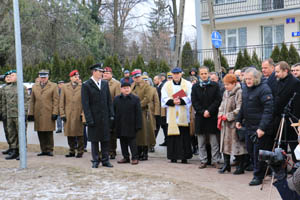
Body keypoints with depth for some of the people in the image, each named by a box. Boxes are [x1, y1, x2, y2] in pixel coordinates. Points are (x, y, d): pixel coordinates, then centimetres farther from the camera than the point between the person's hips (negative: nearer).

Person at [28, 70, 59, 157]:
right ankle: (43, 150, 11)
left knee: (49, 133, -1)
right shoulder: (34, 86, 15)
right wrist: (31, 113, 7)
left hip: (49, 114, -3)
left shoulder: (53, 86, 4)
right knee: (40, 133, 4)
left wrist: (55, 113, -8)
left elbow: (56, 101, -1)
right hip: (38, 114, 3)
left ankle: (49, 150, 6)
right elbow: (32, 101, 14)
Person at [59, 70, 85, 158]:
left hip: (79, 115, -2)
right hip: (68, 115, 2)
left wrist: (83, 114, -5)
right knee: (70, 134, 7)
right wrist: (62, 114, 1)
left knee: (80, 134, 0)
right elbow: (61, 102, 8)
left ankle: (80, 151, 9)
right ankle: (71, 151, 17)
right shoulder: (64, 87, 8)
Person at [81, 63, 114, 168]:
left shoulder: (105, 84, 9)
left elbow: (109, 101, 11)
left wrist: (111, 115, 4)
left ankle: (105, 160, 15)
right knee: (94, 140, 5)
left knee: (105, 139, 7)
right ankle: (95, 161, 13)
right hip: (94, 117, -4)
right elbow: (85, 104, -9)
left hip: (105, 117, 4)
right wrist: (89, 119, -13)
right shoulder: (86, 85, -6)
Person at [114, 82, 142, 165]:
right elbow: (114, 112, 11)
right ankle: (126, 157, 18)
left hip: (131, 125, -4)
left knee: (132, 141, -1)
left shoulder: (135, 99, -1)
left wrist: (138, 125, -8)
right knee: (123, 141, 9)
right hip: (120, 126, 4)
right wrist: (113, 124, 7)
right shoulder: (116, 99, 7)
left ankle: (135, 158, 5)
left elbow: (138, 113, -3)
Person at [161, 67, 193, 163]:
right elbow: (164, 99, 4)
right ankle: (173, 157, 4)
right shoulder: (167, 85, 13)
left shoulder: (188, 84, 8)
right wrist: (173, 102, -15)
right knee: (173, 137, -1)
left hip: (184, 115, -1)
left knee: (185, 136, -3)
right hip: (172, 115, 1)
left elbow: (190, 98, -2)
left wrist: (181, 101, -18)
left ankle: (184, 157, 2)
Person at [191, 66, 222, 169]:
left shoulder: (215, 85, 3)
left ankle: (215, 160, 7)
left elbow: (218, 100, -3)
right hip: (200, 117, 2)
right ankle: (203, 160, 12)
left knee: (214, 141, 1)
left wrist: (209, 111, -12)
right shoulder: (195, 87, 7)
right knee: (201, 141, 5)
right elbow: (194, 102, 1)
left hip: (212, 117, -2)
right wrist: (202, 112, -11)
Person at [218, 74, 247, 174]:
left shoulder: (239, 93, -14)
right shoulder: (226, 93, 14)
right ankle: (226, 165, 21)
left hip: (235, 124, -8)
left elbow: (239, 109, -18)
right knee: (225, 143, 11)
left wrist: (228, 116, -14)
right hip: (225, 123, 8)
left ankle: (240, 167, 6)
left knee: (237, 145, -3)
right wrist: (220, 116, 5)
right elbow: (222, 105, 21)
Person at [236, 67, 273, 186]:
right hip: (249, 126, 8)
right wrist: (239, 120, 19)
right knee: (250, 149, 13)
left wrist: (262, 127, -26)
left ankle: (258, 176, 8)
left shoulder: (264, 89, -16)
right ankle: (257, 169, 29)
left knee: (258, 151, -3)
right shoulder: (245, 88, 10)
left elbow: (268, 109, -22)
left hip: (260, 127, -8)